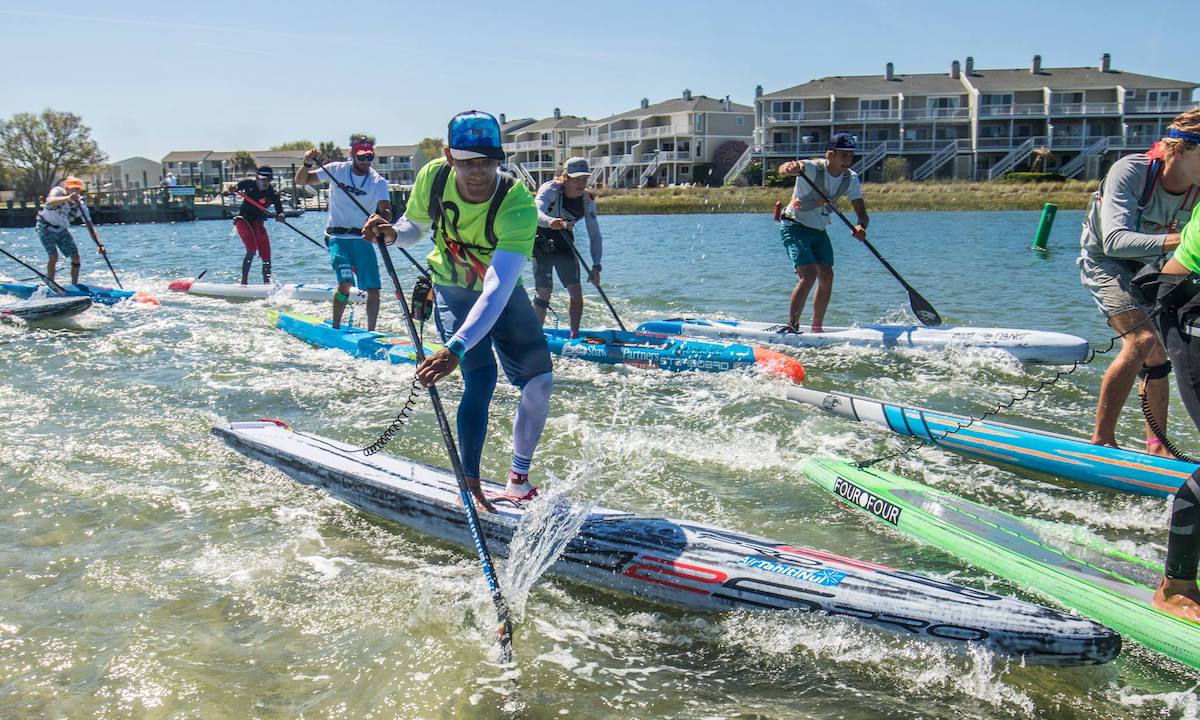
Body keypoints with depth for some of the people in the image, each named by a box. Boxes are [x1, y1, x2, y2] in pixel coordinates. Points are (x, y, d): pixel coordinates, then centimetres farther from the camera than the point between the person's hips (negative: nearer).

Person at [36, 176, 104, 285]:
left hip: (61, 230, 5)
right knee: (54, 256, -19)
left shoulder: (81, 205, -15)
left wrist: (99, 245, -28)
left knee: (76, 257, -1)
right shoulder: (58, 191, -23)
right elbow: (51, 201, -48)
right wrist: (68, 198, -65)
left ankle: (74, 286, 12)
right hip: (45, 227, -5)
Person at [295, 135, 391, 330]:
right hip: (338, 237, -2)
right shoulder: (336, 170, -2)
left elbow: (387, 211, -17)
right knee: (345, 283, -20)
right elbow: (300, 181, 3)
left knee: (373, 289, -3)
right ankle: (335, 328, -4)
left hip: (363, 239, 2)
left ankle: (371, 332, 13)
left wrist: (381, 217, -41)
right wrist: (308, 164, -17)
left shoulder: (378, 181, -3)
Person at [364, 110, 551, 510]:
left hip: (502, 294, 0)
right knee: (481, 378, -19)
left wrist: (456, 348, -58)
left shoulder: (518, 206, -35)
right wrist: (391, 233, -26)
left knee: (540, 381, -5)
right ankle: (469, 484, -7)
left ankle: (518, 480, 15)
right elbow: (413, 226, -1)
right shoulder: (433, 177, -24)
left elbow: (497, 291, -46)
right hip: (453, 292, 0)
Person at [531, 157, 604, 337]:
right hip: (541, 244, -4)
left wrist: (596, 266, -16)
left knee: (576, 292, -5)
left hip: (565, 245, 4)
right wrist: (550, 221, -64)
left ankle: (575, 336, 6)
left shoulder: (587, 200, -9)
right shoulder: (551, 189, -22)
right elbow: (536, 212, -41)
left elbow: (595, 235, -6)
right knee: (544, 293, -11)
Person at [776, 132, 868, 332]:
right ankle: (791, 327, -11)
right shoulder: (812, 168, -23)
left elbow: (862, 213, -8)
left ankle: (817, 329, 12)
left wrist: (861, 226, -32)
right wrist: (789, 168, -69)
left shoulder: (851, 179, -6)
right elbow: (782, 170, -43)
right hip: (795, 227, -7)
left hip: (819, 231, 7)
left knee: (827, 276, 0)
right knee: (808, 275, -19)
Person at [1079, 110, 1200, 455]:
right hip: (1104, 261, -6)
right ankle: (1101, 438, -17)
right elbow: (1114, 241, -41)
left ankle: (1156, 446, 15)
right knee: (1142, 340, -23)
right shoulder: (1129, 172, -30)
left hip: (1146, 268, 6)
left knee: (1158, 353, 5)